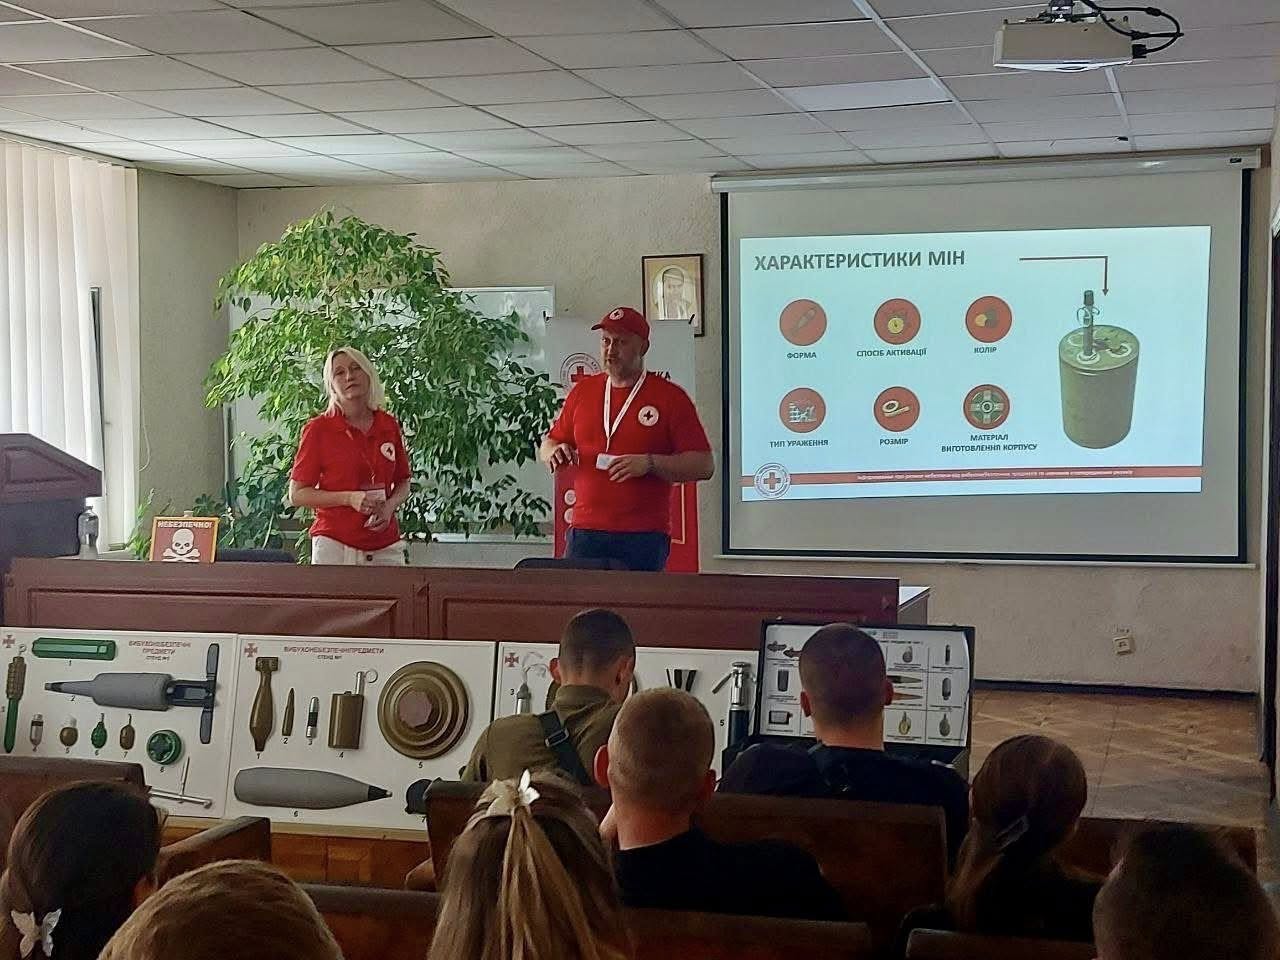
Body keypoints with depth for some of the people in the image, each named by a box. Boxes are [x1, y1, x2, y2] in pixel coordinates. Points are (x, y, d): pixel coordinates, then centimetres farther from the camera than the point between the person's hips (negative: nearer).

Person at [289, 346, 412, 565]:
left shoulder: (389, 425, 7)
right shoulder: (319, 428, -3)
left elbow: (403, 483, 18)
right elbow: (297, 494, -3)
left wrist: (389, 506, -3)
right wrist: (349, 498, -14)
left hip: (386, 547, 3)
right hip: (335, 545, -3)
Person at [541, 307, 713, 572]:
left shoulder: (670, 397, 2)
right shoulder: (582, 391, 14)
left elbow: (704, 465, -2)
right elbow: (547, 446, 24)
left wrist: (650, 464, -15)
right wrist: (556, 452, 0)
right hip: (585, 533, 3)